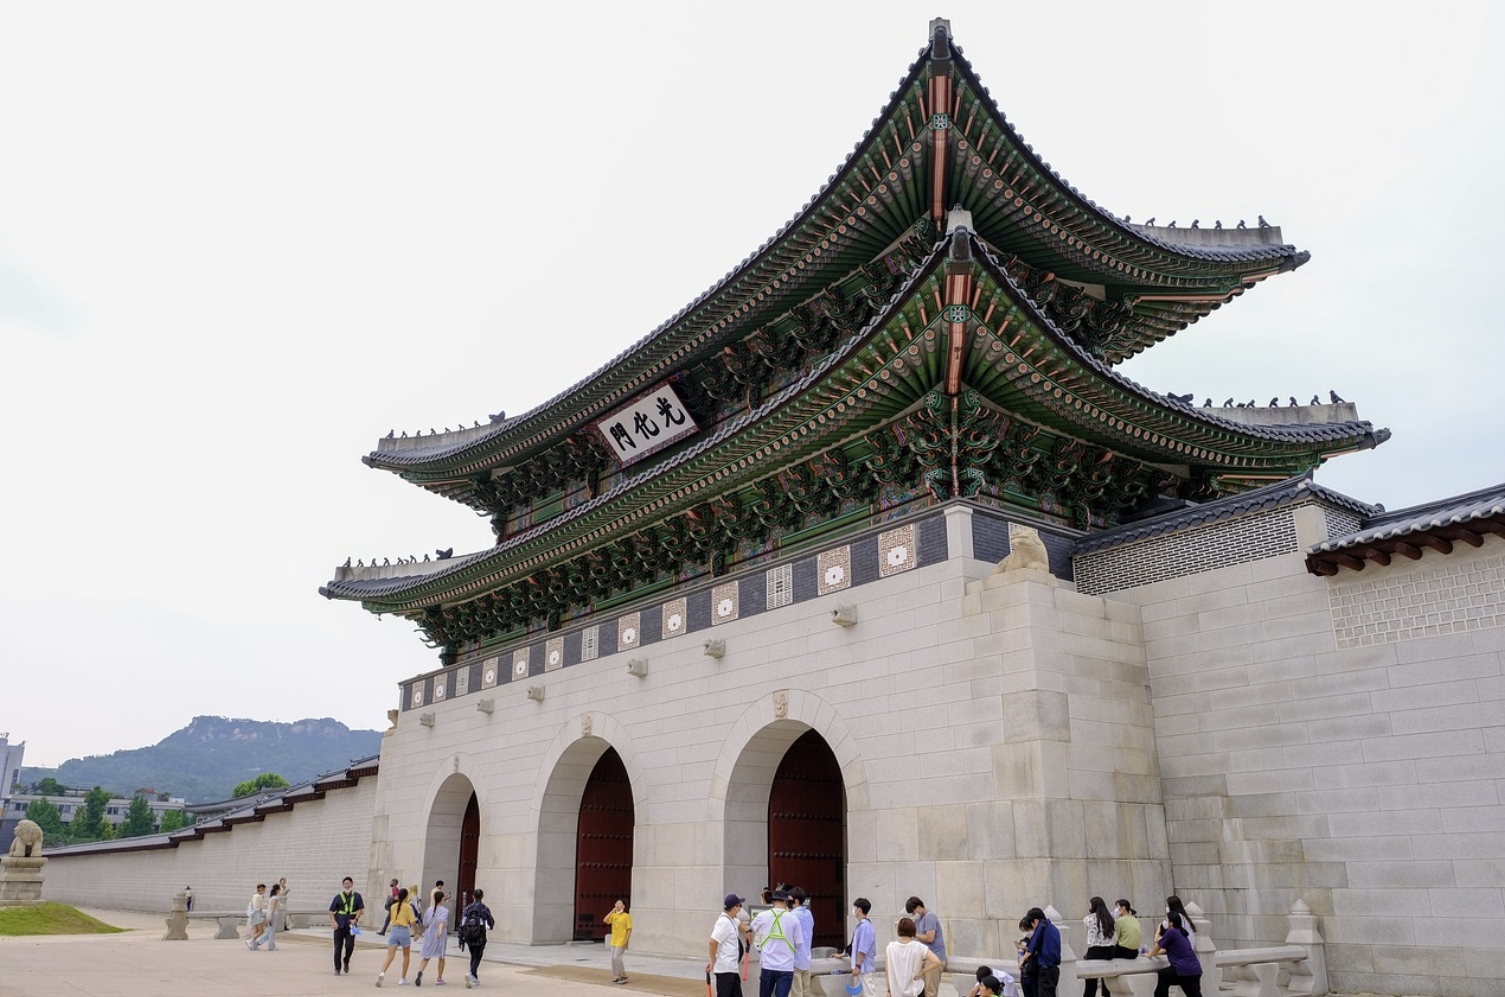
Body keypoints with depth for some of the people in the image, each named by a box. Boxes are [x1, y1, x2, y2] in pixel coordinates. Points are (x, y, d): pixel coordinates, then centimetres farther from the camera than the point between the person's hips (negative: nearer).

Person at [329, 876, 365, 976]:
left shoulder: (357, 896, 6)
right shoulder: (338, 897, 7)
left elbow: (360, 909, 3)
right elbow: (331, 911, 8)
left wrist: (355, 919, -12)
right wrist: (333, 922, -7)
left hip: (351, 925, -1)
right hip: (339, 925, 1)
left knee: (350, 945, -12)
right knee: (338, 947, 3)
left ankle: (346, 962, 17)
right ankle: (337, 968, 17)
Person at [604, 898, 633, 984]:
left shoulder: (626, 916, -8)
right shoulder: (613, 915, 8)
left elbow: (629, 929, -9)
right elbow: (605, 920, -8)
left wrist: (627, 941, -13)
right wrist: (612, 911, -10)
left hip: (621, 941, -7)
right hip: (614, 941, 7)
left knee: (616, 957, -11)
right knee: (613, 958, 5)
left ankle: (624, 975, 1)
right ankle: (617, 976, 16)